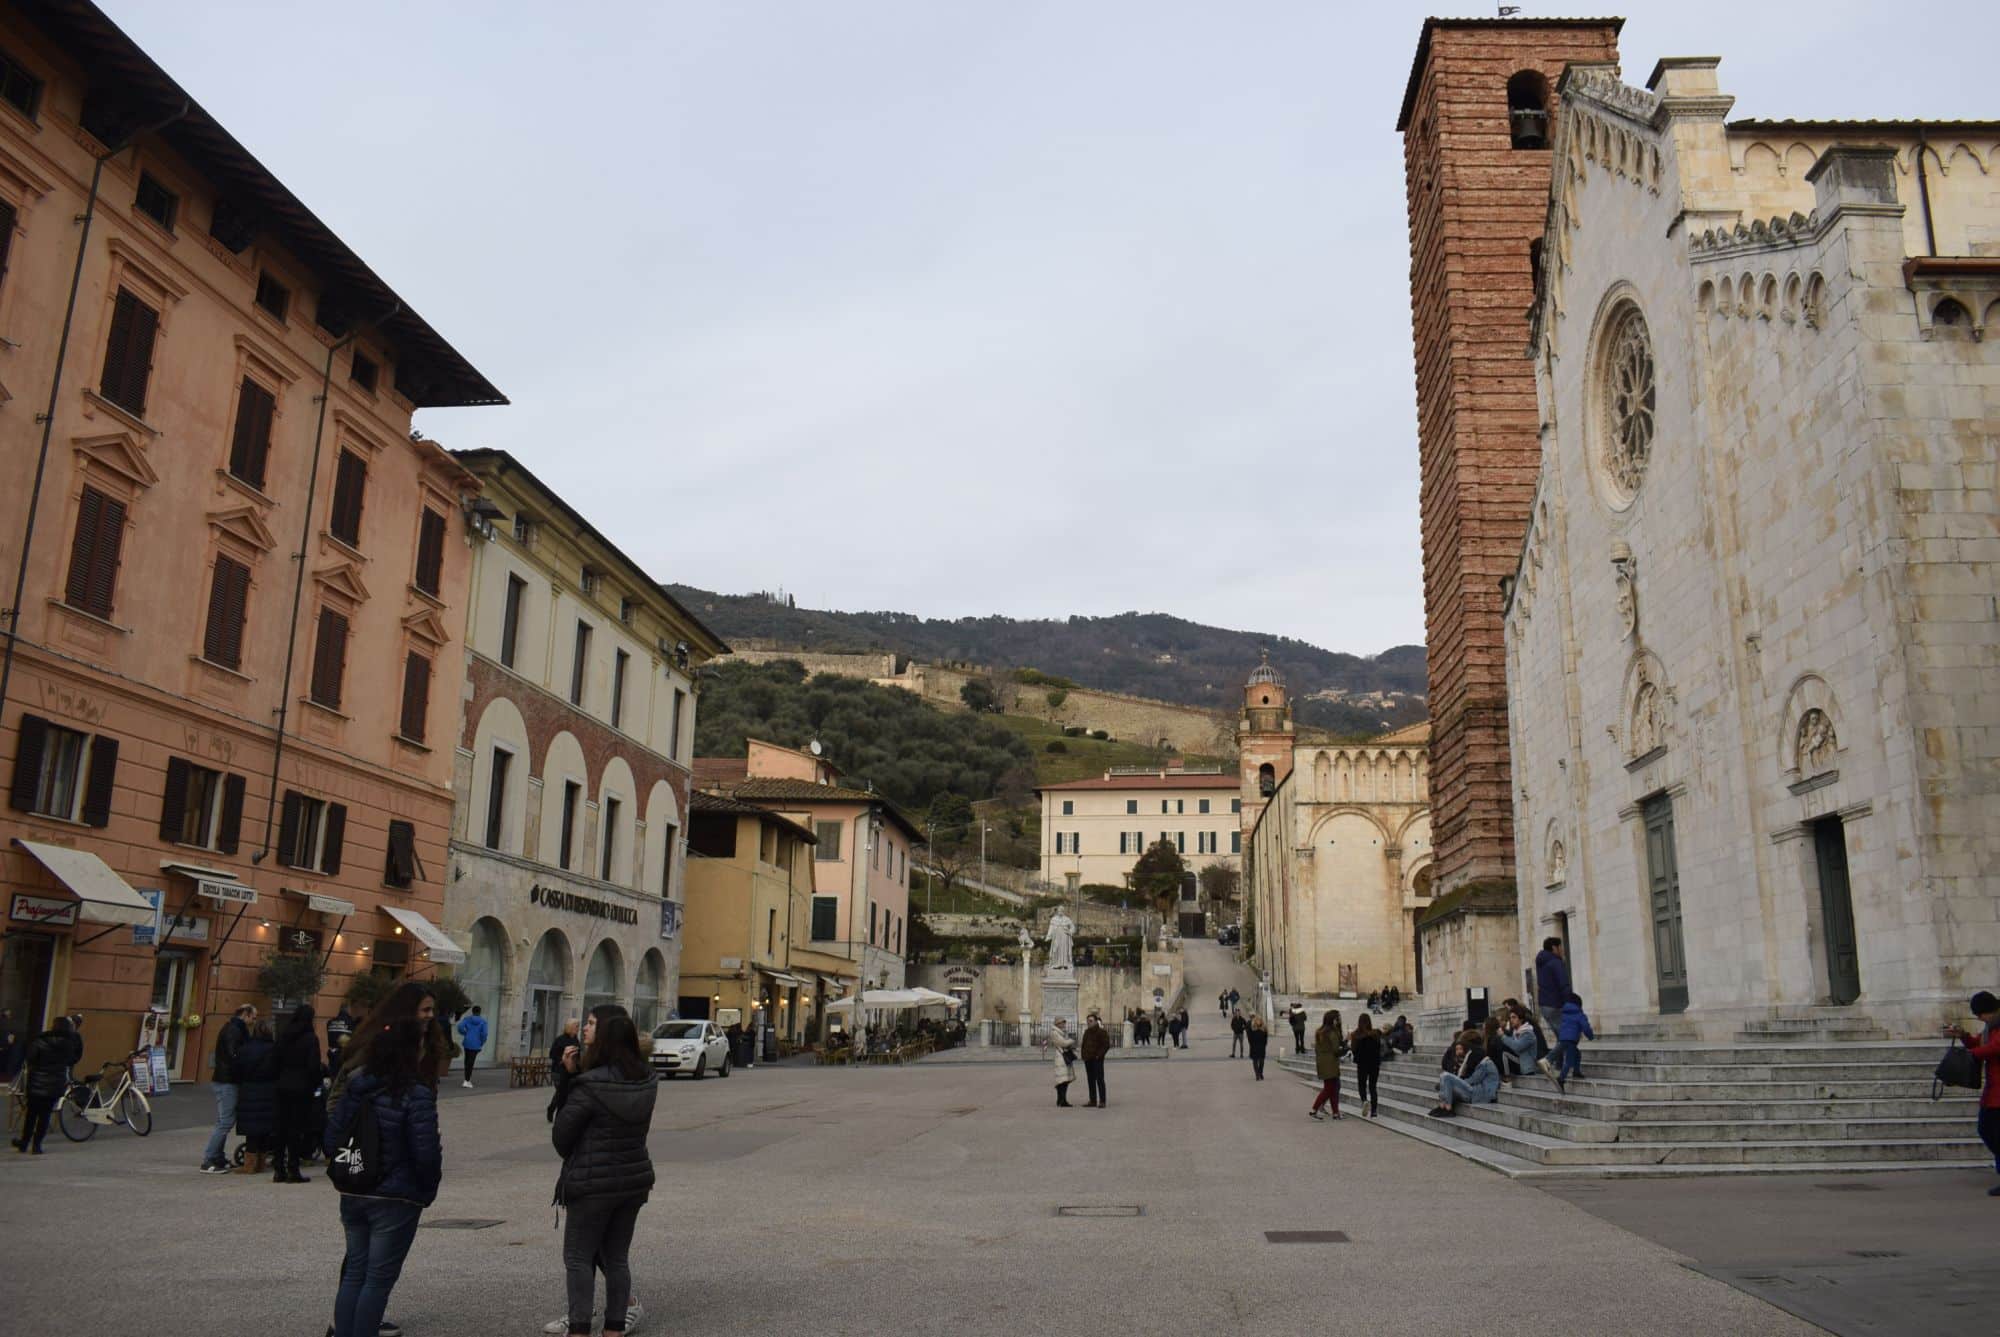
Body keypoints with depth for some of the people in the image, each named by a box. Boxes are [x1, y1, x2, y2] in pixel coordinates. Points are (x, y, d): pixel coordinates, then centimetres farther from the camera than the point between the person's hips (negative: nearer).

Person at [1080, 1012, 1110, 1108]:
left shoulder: (1102, 1032, -8)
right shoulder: (1087, 1031, 15)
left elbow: (1106, 1045, -11)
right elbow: (1084, 1044, 23)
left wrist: (1099, 1055, -16)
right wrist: (1083, 1054, 9)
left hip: (1097, 1059, -8)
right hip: (1088, 1059, 8)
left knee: (1099, 1080, -7)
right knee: (1090, 1080, 9)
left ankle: (1102, 1101, -5)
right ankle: (1093, 1100, 15)